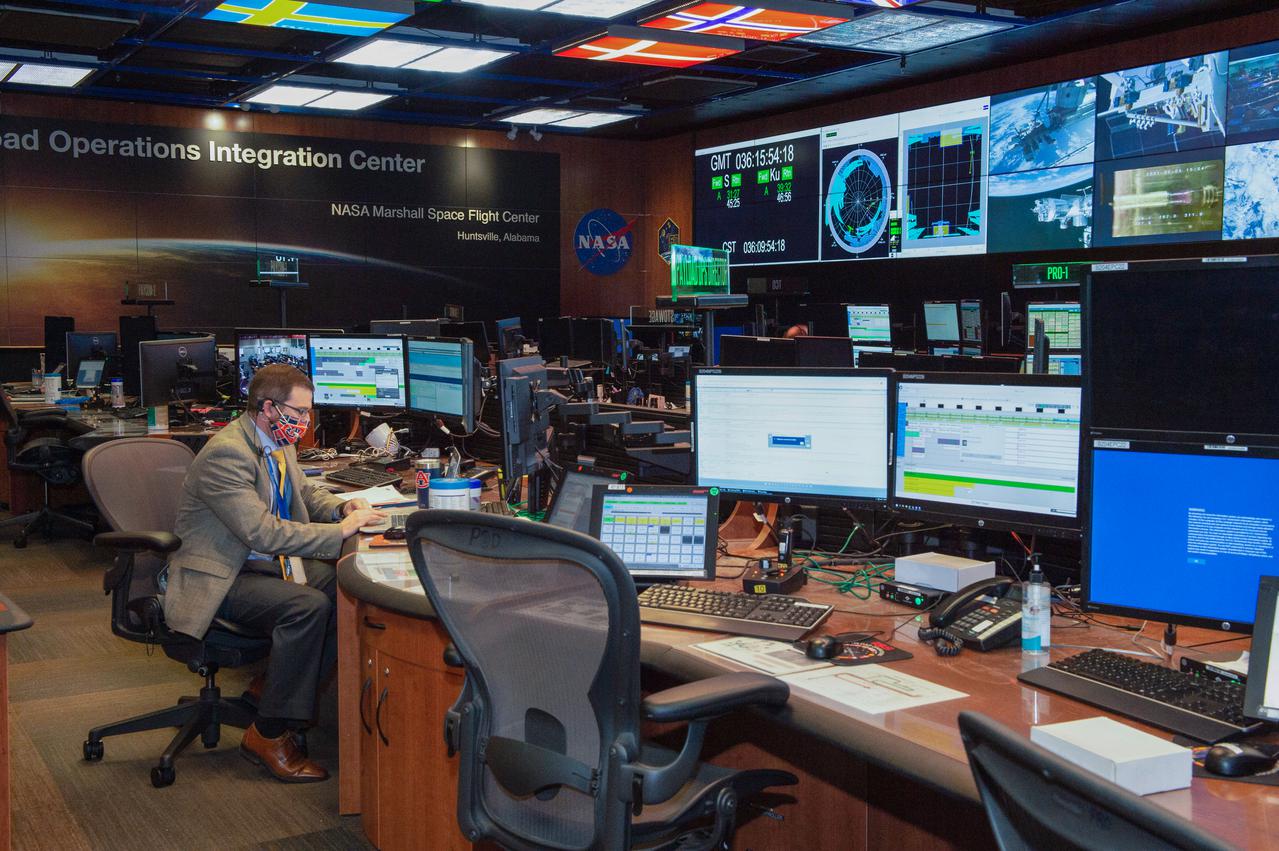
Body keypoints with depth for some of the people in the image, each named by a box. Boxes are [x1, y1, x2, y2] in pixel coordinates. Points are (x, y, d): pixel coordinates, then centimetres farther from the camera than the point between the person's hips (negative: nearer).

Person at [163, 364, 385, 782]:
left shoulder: (279, 444, 7)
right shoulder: (226, 453, -22)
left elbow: (305, 491, 25)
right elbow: (262, 532, -29)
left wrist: (342, 507, 3)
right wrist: (340, 530, -26)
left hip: (266, 564, 9)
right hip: (221, 577, -9)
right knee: (309, 606, -30)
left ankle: (275, 685, 7)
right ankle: (268, 735, -17)